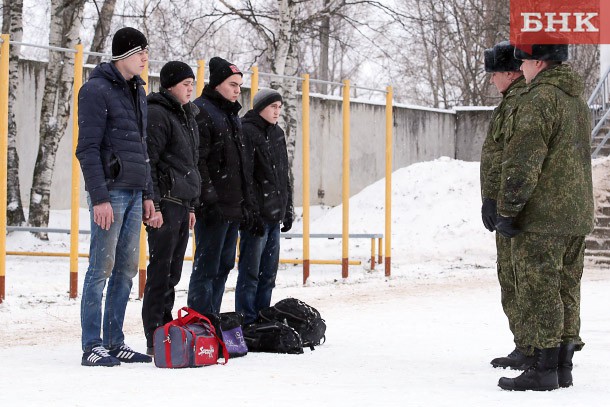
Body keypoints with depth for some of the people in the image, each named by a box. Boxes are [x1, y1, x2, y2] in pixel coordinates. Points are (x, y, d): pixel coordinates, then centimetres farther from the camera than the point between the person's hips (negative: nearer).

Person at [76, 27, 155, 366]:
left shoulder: (138, 91, 17)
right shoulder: (97, 90, -8)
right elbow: (88, 148, -13)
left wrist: (148, 194, 17)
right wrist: (99, 197, -18)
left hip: (134, 193, 8)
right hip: (110, 192, -8)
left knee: (127, 269, 8)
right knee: (102, 268, -7)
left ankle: (115, 342, 14)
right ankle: (92, 347, -5)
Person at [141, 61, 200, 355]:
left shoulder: (187, 116, 20)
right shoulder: (157, 115, -9)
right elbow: (148, 162, -15)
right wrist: (153, 205, -20)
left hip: (182, 205, 9)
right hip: (164, 203, -9)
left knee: (172, 273, 11)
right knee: (161, 270, -8)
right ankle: (155, 339, -6)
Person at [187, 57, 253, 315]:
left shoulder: (231, 115, 21)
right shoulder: (201, 110, -8)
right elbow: (197, 160, -16)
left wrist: (246, 202, 20)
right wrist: (208, 198, -22)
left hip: (233, 207, 9)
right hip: (214, 207, -9)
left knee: (224, 265, 12)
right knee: (207, 266, -8)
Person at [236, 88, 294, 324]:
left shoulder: (277, 134, 17)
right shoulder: (247, 132, -9)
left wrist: (288, 209, 19)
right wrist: (253, 213, -19)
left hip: (274, 215, 8)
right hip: (257, 215, -8)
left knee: (268, 272, 11)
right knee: (250, 272, -6)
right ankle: (246, 322, -3)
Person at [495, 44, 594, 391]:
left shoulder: (540, 99, -15)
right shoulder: (579, 101, 16)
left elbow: (523, 162, -20)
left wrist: (507, 211, -14)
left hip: (541, 218, -9)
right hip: (577, 217, 9)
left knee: (539, 292, -5)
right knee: (567, 290, 13)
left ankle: (544, 370, -5)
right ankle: (564, 367, 17)